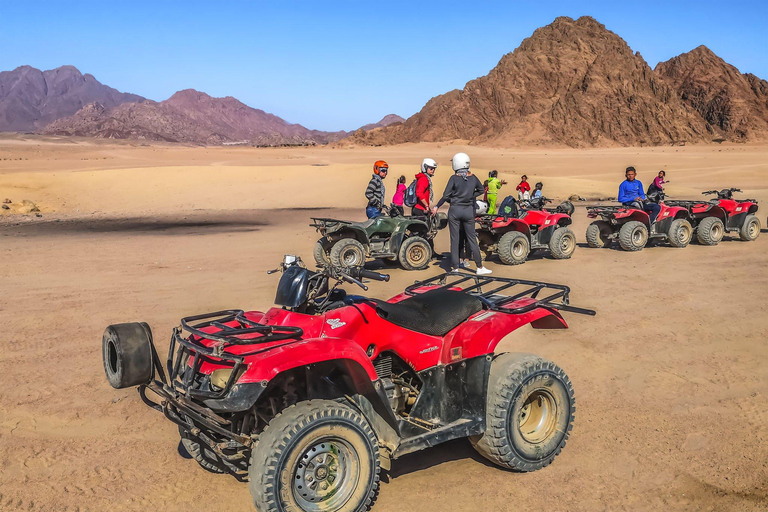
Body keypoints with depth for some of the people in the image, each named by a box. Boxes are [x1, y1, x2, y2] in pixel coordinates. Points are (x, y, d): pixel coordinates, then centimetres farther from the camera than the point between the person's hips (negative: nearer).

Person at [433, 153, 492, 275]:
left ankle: (455, 267, 7)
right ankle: (480, 267, 6)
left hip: (455, 210, -2)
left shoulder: (454, 178, -10)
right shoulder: (473, 178, 1)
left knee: (455, 239, 5)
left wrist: (436, 207, 1)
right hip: (468, 211, 3)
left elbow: (446, 196, -10)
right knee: (472, 239, 7)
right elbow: (481, 190, 18)